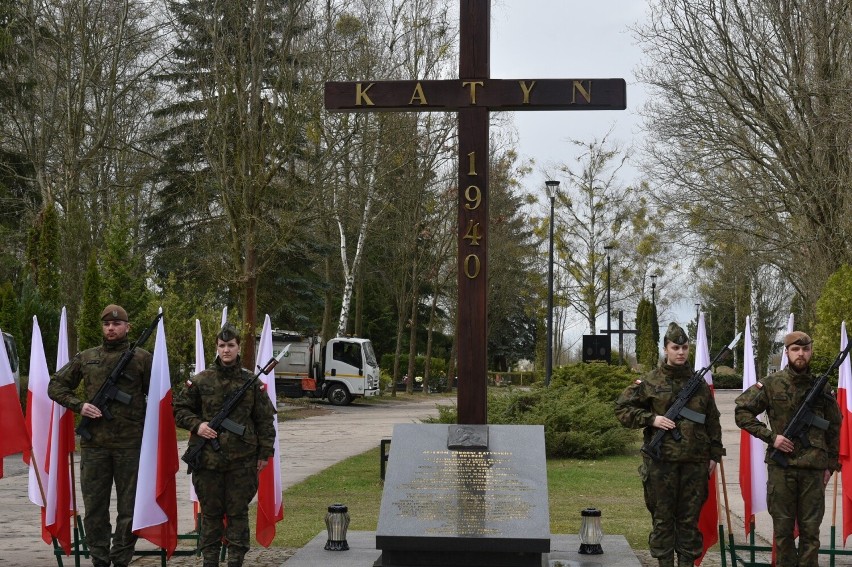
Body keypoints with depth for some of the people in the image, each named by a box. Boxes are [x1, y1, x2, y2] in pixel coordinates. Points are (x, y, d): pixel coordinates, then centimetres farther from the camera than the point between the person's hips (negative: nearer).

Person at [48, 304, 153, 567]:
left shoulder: (142, 358, 2)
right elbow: (55, 386, 14)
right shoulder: (85, 358, 9)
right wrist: (79, 405, -2)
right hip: (93, 445, 2)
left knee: (129, 508, 3)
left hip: (130, 444, -2)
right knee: (94, 507, 7)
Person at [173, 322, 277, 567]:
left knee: (238, 512, 6)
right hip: (208, 458, 0)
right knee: (210, 512, 9)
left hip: (242, 461, 0)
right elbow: (180, 410, 10)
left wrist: (264, 453, 3)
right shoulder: (200, 381, 3)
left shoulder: (252, 382, 3)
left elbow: (265, 420, 6)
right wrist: (197, 425, -8)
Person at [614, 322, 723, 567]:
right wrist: (651, 419, -11)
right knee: (662, 517, 3)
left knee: (690, 518, 7)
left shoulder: (700, 383, 11)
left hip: (695, 462, 3)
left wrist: (715, 454, 10)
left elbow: (712, 421, 14)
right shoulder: (650, 382, 1)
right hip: (661, 461, -2)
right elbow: (622, 409, 2)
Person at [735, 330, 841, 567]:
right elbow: (742, 411, 0)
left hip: (814, 468, 1)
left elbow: (834, 428, 13)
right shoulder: (772, 384, -2)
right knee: (783, 529, 7)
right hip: (781, 466, -1)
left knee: (810, 530, 6)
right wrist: (770, 436, -8)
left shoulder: (822, 388, 5)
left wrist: (831, 464, 9)